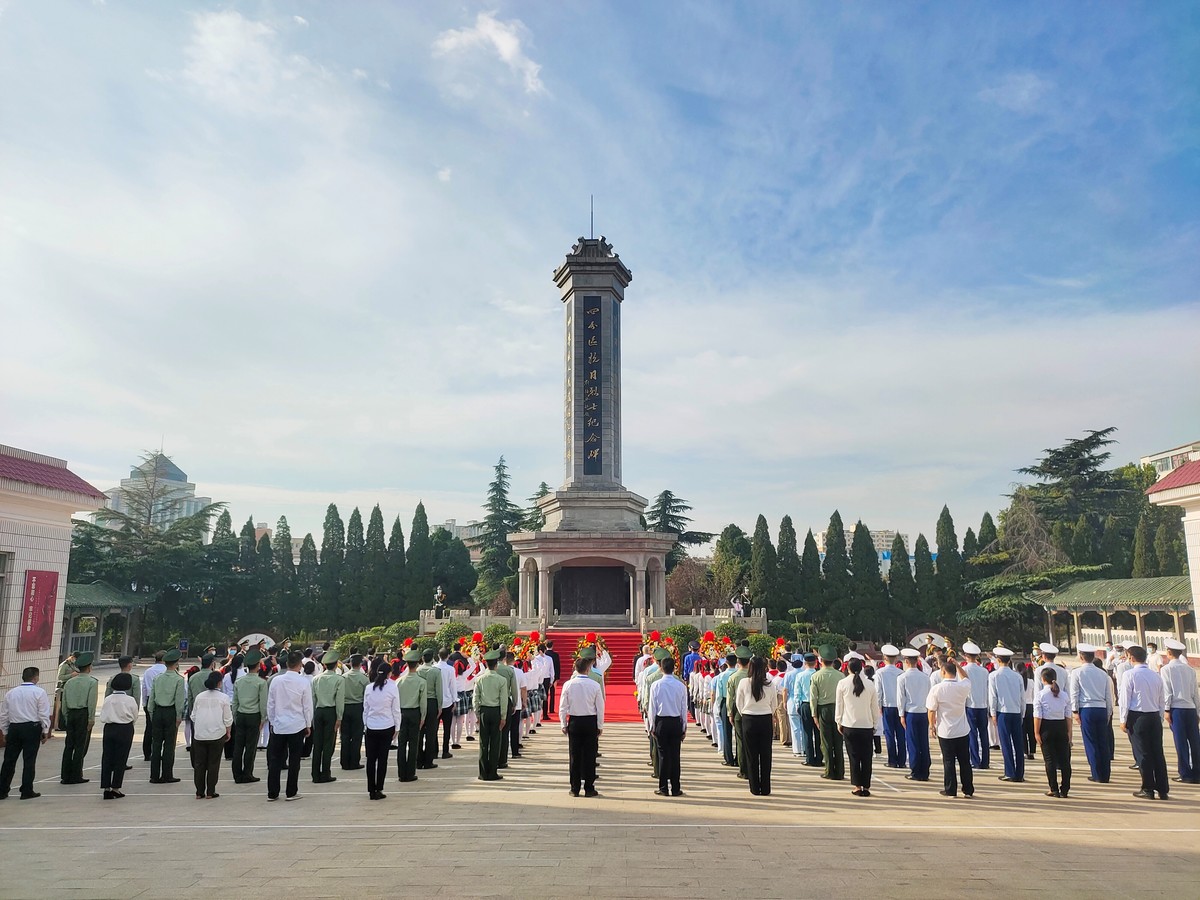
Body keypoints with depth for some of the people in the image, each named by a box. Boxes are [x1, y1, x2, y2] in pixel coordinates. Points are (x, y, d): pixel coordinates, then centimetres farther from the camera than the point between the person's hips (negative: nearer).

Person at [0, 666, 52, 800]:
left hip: (13, 728, 4)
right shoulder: (39, 692, -6)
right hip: (31, 728, -4)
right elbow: (44, 714, -7)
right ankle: (27, 791, 5)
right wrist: (45, 731, 2)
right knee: (29, 761, 2)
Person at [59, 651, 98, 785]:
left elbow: (64, 703, 11)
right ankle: (76, 776, 1)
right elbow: (91, 702, -12)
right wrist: (91, 719, -8)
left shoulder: (69, 682, 10)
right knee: (80, 746, 0)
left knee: (69, 745, 8)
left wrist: (66, 717, 17)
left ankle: (66, 776, 10)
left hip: (71, 714, 5)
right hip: (84, 714, -5)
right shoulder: (92, 682, -6)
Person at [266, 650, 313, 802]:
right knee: (294, 760, 6)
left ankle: (272, 793, 14)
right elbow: (307, 706, -4)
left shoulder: (275, 680, -2)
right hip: (297, 726, -3)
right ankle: (291, 792, 10)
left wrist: (272, 722, 16)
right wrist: (308, 725, 7)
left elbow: (270, 704, 5)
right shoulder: (304, 682, -10)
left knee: (275, 760, 10)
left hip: (278, 726, 3)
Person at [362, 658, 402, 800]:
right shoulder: (392, 688, -7)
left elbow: (365, 709, 6)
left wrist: (365, 726, 15)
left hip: (371, 727, 2)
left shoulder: (369, 688, 1)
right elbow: (396, 710, -3)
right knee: (382, 759, 4)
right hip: (387, 727, -2)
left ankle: (371, 790, 12)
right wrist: (397, 727, 6)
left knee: (371, 759, 8)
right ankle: (378, 790, 5)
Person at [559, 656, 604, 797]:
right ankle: (589, 788, 10)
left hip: (574, 722, 1)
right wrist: (600, 726, 6)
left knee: (575, 756, 8)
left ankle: (575, 789, 13)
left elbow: (563, 707, -1)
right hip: (591, 722, -1)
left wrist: (564, 725, 9)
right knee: (589, 756, 6)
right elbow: (600, 708, -3)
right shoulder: (595, 685, -8)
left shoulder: (568, 685, -6)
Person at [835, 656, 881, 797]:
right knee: (866, 757, 8)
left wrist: (839, 722, 12)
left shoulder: (842, 683, -5)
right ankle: (866, 787, 11)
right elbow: (875, 706, 4)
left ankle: (857, 787, 7)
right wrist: (875, 723, 15)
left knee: (854, 756, 5)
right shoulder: (870, 684, -2)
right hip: (867, 725, 1)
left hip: (849, 725, -1)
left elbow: (839, 705, 1)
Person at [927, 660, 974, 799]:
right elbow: (966, 679, 19)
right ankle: (968, 790, 18)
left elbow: (931, 710, -9)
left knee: (949, 761, 7)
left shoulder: (936, 689, -14)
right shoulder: (963, 687, -7)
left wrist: (932, 725, 5)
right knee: (965, 761, 11)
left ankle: (950, 790, 12)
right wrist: (957, 665, 15)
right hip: (963, 730, 3)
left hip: (945, 731, -3)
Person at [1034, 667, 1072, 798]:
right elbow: (1068, 716, 4)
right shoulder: (1064, 695, 4)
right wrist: (1069, 732, 11)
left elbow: (1038, 716, -9)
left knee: (1049, 759, 4)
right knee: (1064, 759, 9)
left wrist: (1036, 732, -4)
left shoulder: (1040, 695, -7)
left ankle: (1054, 789, 5)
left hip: (1047, 727, -3)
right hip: (1061, 727, 3)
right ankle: (1064, 790, 11)